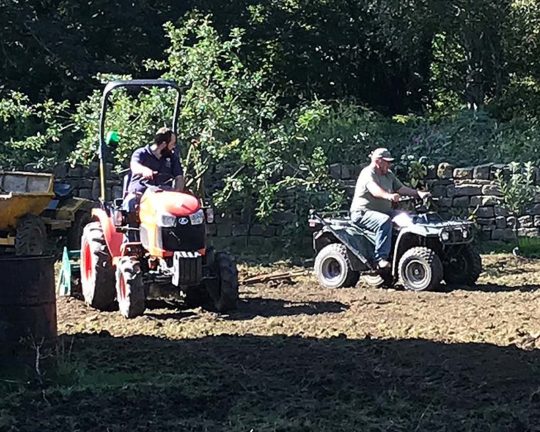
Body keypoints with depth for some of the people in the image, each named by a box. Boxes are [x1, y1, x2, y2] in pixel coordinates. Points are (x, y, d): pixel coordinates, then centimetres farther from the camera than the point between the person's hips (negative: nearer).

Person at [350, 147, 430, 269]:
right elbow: (374, 190, -32)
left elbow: (401, 188, 14)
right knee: (385, 221, -37)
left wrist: (418, 193, -2)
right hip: (363, 213, -9)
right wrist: (389, 196, -52)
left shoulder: (389, 175, 16)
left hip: (383, 212, 9)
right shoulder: (368, 173, -13)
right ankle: (381, 258, -37)